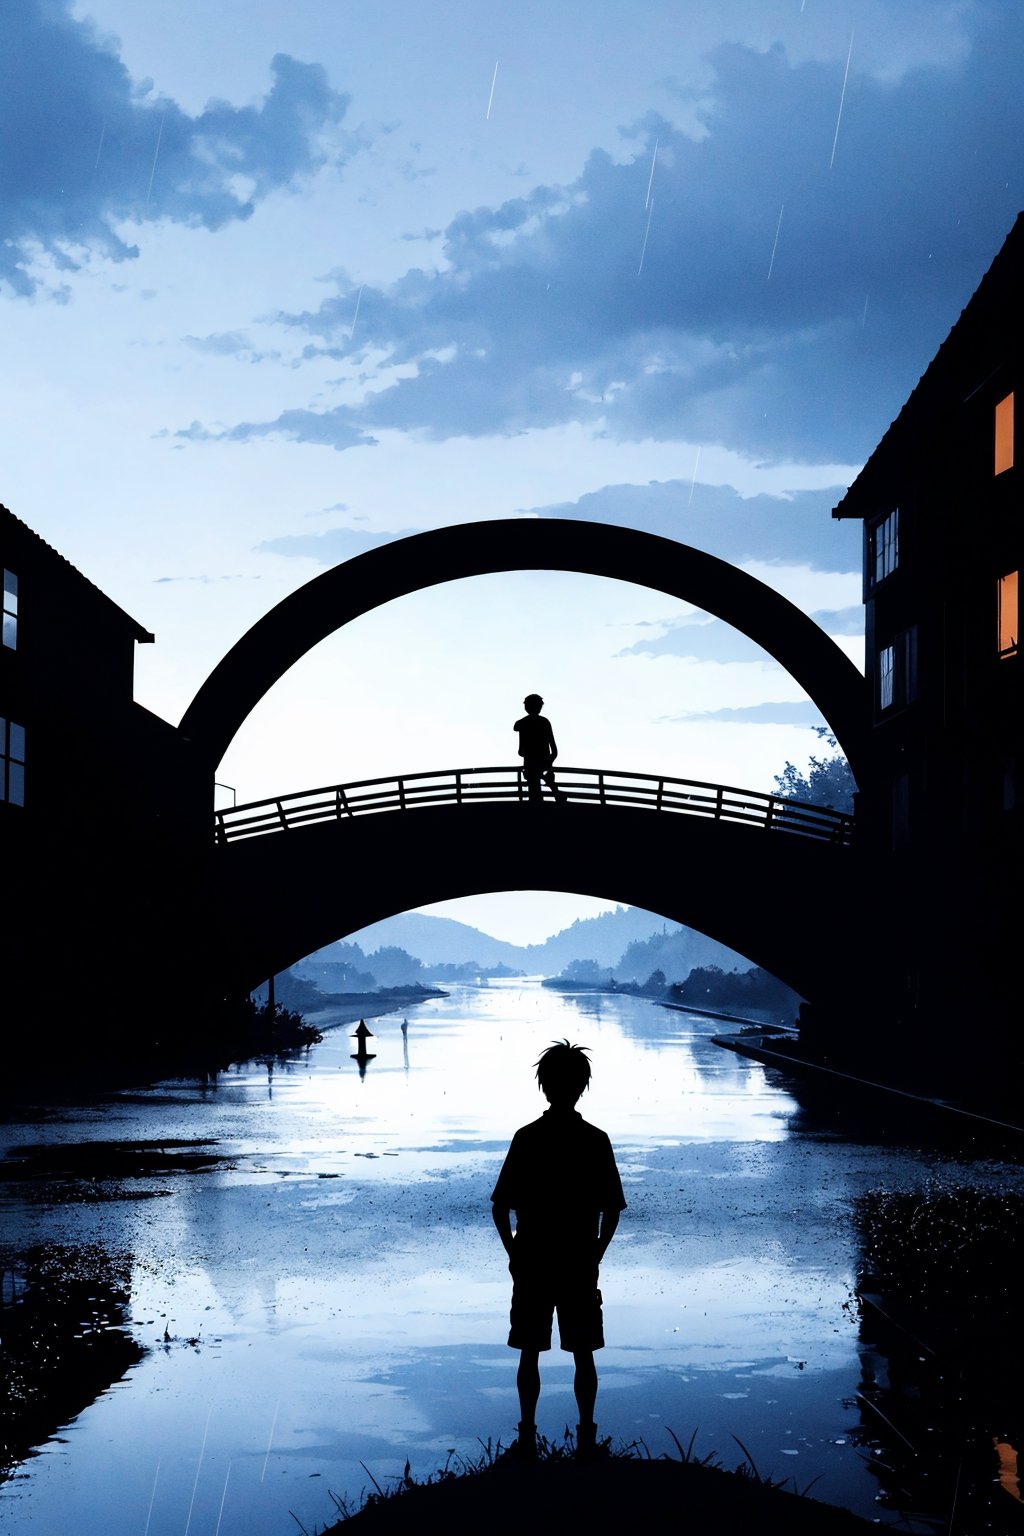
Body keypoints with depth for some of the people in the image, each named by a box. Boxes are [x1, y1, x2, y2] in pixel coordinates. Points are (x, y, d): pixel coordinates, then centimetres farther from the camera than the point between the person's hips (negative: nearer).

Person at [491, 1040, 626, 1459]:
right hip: (580, 1267, 0)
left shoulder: (526, 1138, -9)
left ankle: (527, 1437, 13)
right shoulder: (596, 1141, -7)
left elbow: (500, 1207, -8)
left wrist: (514, 1254, 4)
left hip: (532, 1265, 0)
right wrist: (595, 1255, 7)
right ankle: (586, 1437, 13)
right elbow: (612, 1208, -4)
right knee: (583, 1355, 10)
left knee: (530, 1354, 10)